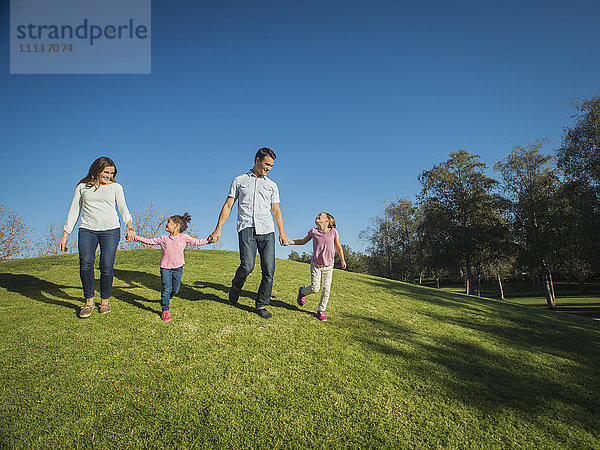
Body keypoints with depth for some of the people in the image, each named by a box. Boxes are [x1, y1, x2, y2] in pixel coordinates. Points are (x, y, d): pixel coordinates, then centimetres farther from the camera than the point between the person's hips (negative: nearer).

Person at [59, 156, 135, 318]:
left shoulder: (115, 187, 13)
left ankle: (105, 300, 8)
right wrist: (65, 236, 11)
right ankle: (89, 301, -1)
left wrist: (129, 227, -13)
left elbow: (123, 208, 4)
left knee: (106, 266, -11)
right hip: (87, 229, 1)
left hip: (110, 229, -1)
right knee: (85, 263, -18)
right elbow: (74, 211, 15)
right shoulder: (83, 187, 15)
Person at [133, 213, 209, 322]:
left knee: (176, 288, 11)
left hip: (178, 267, 1)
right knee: (166, 288, -9)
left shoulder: (183, 237, 2)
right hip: (165, 267, 0)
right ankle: (165, 310, 1)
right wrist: (136, 237, 4)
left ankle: (169, 298, 45)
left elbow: (196, 242, 6)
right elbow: (149, 241, 11)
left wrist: (207, 240, -4)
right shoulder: (163, 239, 6)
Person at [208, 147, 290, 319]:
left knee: (269, 269, -5)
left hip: (267, 230, 3)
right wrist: (218, 229, 3)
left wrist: (282, 233, 7)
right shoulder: (239, 180, 15)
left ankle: (261, 305, 10)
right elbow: (228, 205, 12)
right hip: (246, 228, -3)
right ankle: (236, 286, 13)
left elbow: (276, 210, 19)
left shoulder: (272, 185, 21)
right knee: (247, 266, -20)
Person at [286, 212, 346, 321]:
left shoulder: (333, 232, -9)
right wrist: (289, 242, 1)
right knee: (314, 288, -9)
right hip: (316, 265, 0)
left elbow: (338, 247, 4)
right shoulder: (313, 232, -5)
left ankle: (321, 311, 16)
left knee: (326, 289, -2)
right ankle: (302, 292, 24)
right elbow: (303, 241, 12)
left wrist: (342, 261, 15)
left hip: (328, 266, 0)